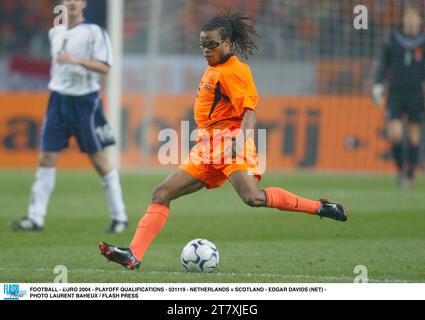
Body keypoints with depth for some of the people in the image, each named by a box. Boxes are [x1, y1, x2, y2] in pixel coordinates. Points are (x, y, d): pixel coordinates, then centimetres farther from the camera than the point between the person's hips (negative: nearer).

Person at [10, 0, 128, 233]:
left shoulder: (94, 32, -8)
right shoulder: (55, 33, 11)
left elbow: (105, 67, -18)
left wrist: (77, 60, -29)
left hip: (84, 102, -5)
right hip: (58, 99, 5)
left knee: (99, 160, 0)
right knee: (46, 159, -1)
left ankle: (119, 218, 9)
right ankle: (35, 218, 0)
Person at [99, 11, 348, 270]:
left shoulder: (232, 71, -9)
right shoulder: (213, 69, 19)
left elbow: (249, 110, -19)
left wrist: (242, 138, -34)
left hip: (229, 142, -9)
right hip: (207, 148, 9)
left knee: (253, 198, -30)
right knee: (162, 194, 0)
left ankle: (319, 207, -17)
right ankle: (134, 255, -6)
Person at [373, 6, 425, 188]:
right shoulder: (393, 40, 4)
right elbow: (384, 65, 9)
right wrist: (378, 87, 1)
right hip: (395, 93, 0)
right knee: (395, 134, -10)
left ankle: (410, 174, 13)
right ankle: (400, 168, 11)